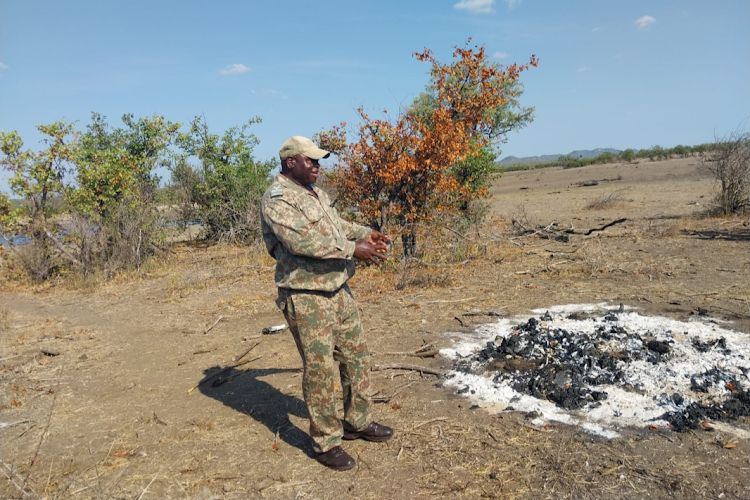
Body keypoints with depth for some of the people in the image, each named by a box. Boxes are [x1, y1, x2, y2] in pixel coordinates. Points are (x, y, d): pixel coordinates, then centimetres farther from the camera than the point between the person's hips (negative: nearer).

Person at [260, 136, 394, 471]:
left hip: (338, 290, 9)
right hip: (306, 298, -9)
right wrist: (353, 249, -25)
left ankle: (358, 422, 34)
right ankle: (326, 443, 18)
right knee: (320, 369, 1)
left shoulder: (315, 193, 14)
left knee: (356, 356, 16)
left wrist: (367, 234, 7)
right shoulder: (276, 199, -16)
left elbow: (337, 224, 23)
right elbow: (302, 241, -27)